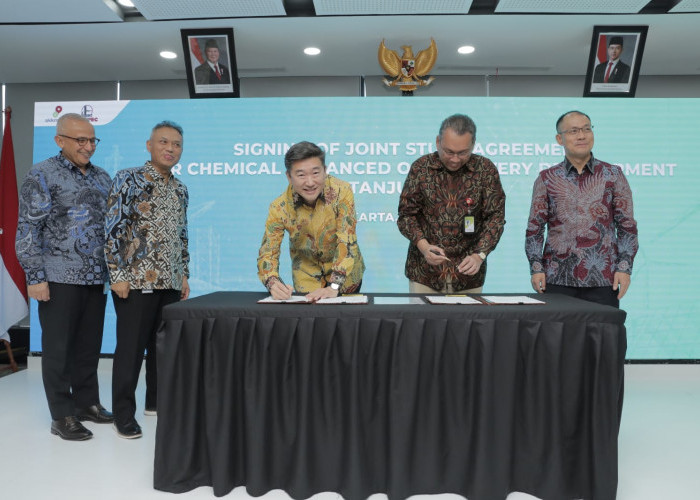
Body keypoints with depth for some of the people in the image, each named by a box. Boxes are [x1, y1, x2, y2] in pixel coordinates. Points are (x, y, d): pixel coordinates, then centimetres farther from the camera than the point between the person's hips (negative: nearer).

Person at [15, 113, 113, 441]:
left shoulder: (102, 178, 13)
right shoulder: (42, 175, -4)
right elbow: (27, 229, -8)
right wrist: (35, 277, -13)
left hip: (96, 278, 5)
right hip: (60, 277, -5)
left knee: (89, 344, 13)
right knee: (58, 348, 4)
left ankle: (87, 402, 28)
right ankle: (62, 416, 15)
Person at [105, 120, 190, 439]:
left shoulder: (180, 189, 13)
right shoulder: (128, 179, -5)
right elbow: (113, 229, -10)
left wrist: (184, 275, 13)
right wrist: (117, 275, -14)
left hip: (170, 282, 6)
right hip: (136, 280, -6)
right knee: (131, 348, 1)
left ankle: (157, 401, 29)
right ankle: (123, 414, 14)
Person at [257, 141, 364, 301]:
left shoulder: (341, 191, -20)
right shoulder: (279, 208, -17)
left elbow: (347, 242, -24)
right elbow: (267, 253, -15)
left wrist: (334, 286, -34)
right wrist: (273, 283, -37)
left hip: (345, 275, 0)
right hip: (306, 279, 1)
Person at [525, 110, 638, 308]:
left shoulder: (613, 175, 6)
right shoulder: (546, 179, 6)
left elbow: (627, 226, 6)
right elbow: (534, 228, 6)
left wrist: (624, 267, -2)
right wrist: (536, 268, -3)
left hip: (603, 278, 0)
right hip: (557, 279, 0)